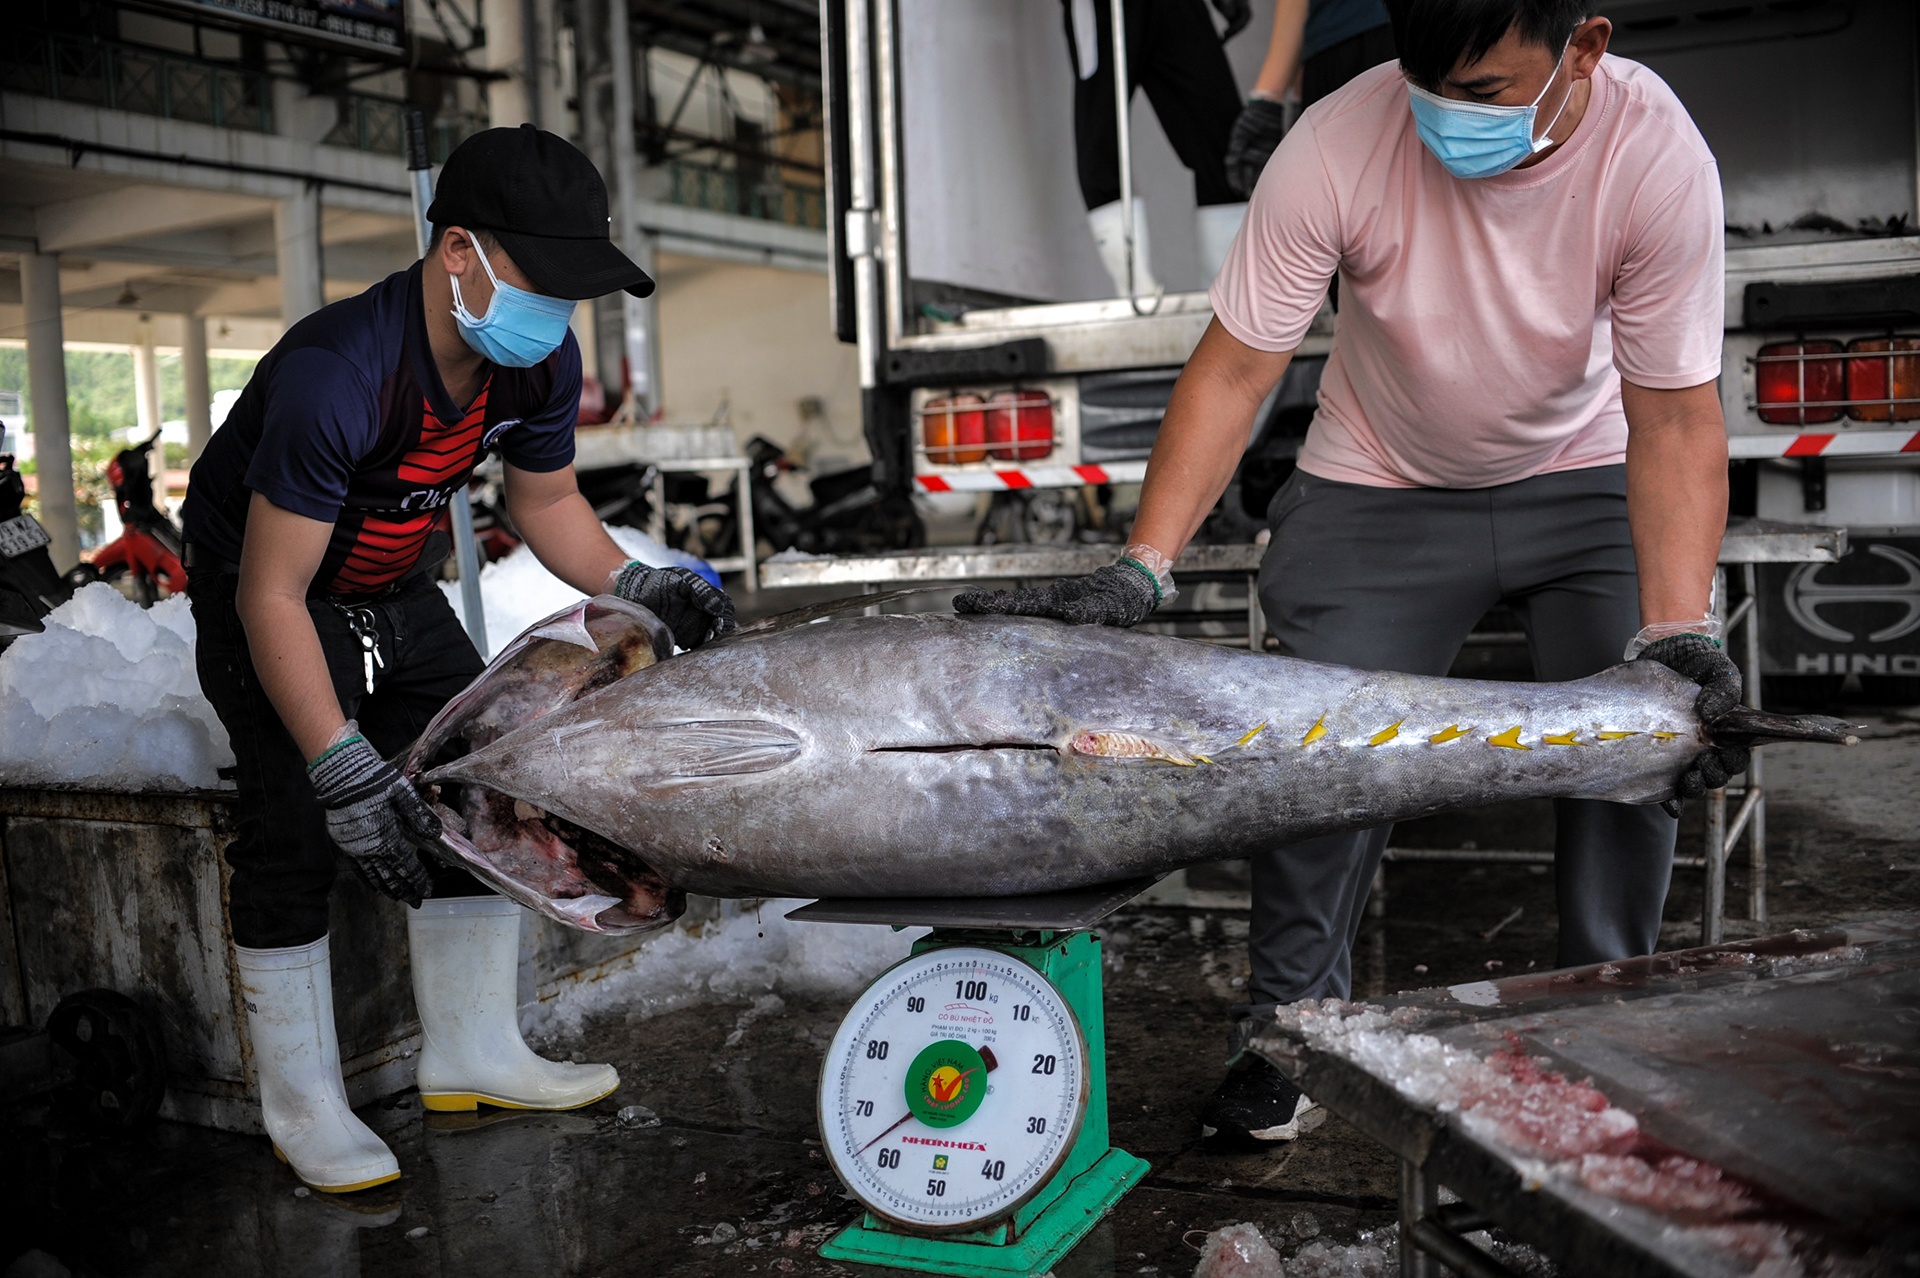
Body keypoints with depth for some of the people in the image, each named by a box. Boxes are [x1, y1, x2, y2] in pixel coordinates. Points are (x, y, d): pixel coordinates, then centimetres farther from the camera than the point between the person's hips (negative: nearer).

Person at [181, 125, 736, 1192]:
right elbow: (270, 598, -35)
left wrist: (636, 586, -15)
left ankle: (473, 1054, 14)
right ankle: (303, 1106, 3)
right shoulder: (336, 374, -37)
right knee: (297, 826, -13)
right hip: (267, 595, -7)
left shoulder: (541, 363, -15)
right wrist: (343, 766, -39)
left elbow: (548, 502, 2)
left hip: (396, 591, 7)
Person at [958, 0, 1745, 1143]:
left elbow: (1673, 418, -23)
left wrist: (1680, 635, -35)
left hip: (1585, 478, 1)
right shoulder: (1341, 144, -27)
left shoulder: (1658, 155, -25)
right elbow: (1236, 367, -24)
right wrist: (1141, 571, -32)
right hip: (1382, 490, -1)